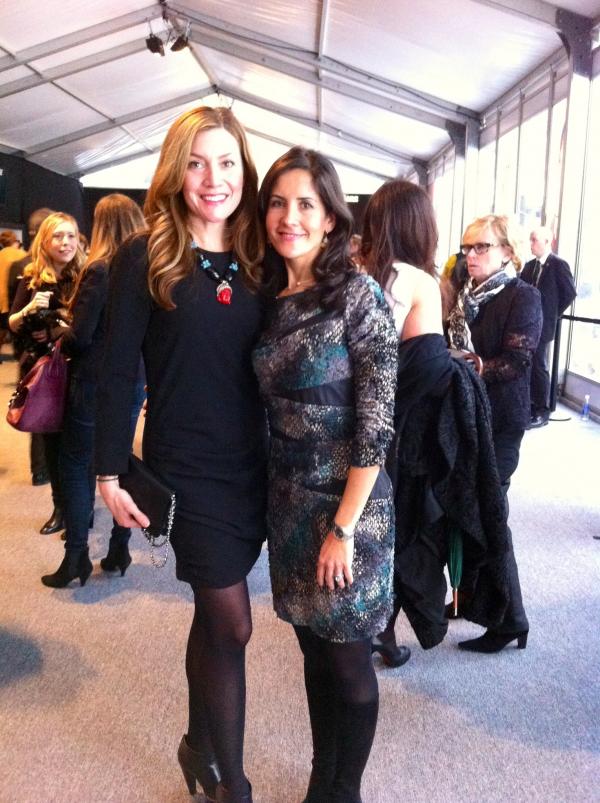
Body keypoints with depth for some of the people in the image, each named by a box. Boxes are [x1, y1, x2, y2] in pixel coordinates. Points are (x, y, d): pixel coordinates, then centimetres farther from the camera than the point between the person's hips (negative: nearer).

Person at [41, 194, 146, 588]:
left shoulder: (99, 271, -16)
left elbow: (80, 336, -17)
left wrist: (62, 339, 3)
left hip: (95, 383, -6)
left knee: (76, 465, 6)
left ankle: (76, 557, 9)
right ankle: (120, 548, 22)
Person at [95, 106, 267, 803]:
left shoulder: (255, 261, 6)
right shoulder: (145, 258, -7)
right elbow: (118, 371, -7)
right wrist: (110, 472, -8)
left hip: (251, 466, 4)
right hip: (185, 466, -4)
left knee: (214, 614, 17)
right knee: (232, 623, 0)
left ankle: (200, 746, 40)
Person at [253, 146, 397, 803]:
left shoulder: (357, 295, -13)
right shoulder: (271, 296, 4)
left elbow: (376, 426, -16)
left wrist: (344, 528, -16)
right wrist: (278, 496, 7)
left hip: (345, 502, -6)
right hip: (288, 499, 6)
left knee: (346, 656, 10)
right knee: (313, 646, 18)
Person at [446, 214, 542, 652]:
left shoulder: (523, 297, -8)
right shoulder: (467, 295, 12)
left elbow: (516, 362, -18)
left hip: (498, 423, -7)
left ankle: (510, 619, 12)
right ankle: (471, 595, 30)